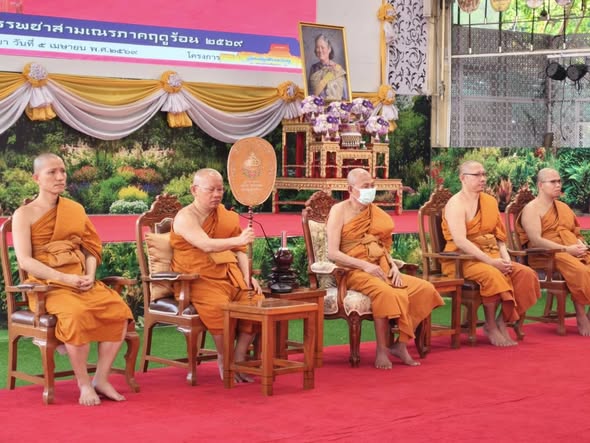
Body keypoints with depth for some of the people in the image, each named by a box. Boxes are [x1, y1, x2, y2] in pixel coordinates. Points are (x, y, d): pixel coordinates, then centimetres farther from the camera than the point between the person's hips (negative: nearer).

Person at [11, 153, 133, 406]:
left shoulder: (76, 210, 15)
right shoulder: (24, 214, 0)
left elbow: (91, 248, 14)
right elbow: (25, 260, -9)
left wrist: (90, 275, -7)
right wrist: (64, 278, -19)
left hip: (83, 282, 5)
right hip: (46, 285, -5)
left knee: (119, 310, -23)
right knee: (77, 314, -36)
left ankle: (101, 380, -12)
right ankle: (84, 384, -20)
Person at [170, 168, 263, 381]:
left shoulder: (227, 216, 14)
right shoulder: (185, 217, -8)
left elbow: (239, 251, 18)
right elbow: (206, 245, -25)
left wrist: (248, 277, -1)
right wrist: (239, 239, -40)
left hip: (229, 275, 6)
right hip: (198, 279, -6)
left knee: (256, 299, -18)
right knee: (219, 305, -34)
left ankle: (239, 358, -6)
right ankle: (224, 360, -12)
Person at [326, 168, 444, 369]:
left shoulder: (376, 212, 16)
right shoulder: (339, 211, -4)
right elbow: (333, 253, -12)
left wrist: (393, 266, -2)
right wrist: (365, 265, -21)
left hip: (381, 270, 7)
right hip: (355, 272, -7)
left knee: (425, 289, -13)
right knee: (387, 293, -36)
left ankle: (401, 344, -11)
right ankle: (382, 350, -24)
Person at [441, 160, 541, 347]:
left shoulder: (490, 201, 14)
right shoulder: (456, 204, -9)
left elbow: (499, 235, 15)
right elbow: (460, 241, -20)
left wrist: (505, 258, -5)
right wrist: (490, 261, -23)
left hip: (491, 256, 7)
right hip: (463, 260, -7)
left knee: (526, 273, -15)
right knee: (493, 275, -35)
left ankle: (503, 321, -11)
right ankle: (491, 326, -16)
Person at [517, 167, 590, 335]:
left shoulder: (563, 207, 24)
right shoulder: (532, 209, -1)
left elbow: (575, 233, 26)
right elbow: (536, 240, -13)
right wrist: (566, 249, -18)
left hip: (573, 251, 7)